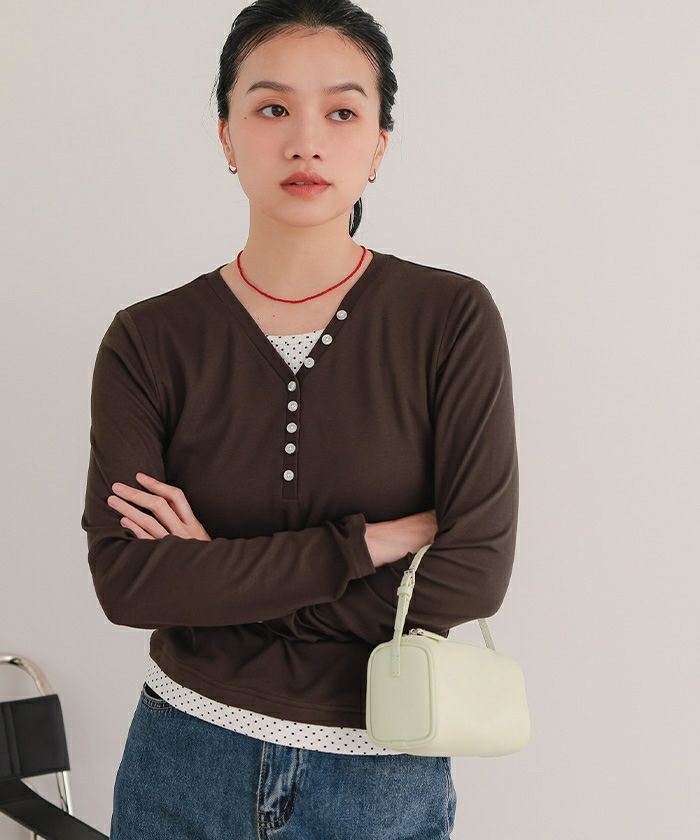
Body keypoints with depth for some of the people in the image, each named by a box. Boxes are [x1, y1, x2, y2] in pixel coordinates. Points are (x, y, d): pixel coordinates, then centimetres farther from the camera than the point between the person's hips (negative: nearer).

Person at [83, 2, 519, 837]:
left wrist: (214, 575, -13)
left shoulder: (453, 318, -9)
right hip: (184, 765, 1)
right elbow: (125, 578, -15)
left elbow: (472, 574, -15)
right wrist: (366, 544, -19)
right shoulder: (149, 340, -6)